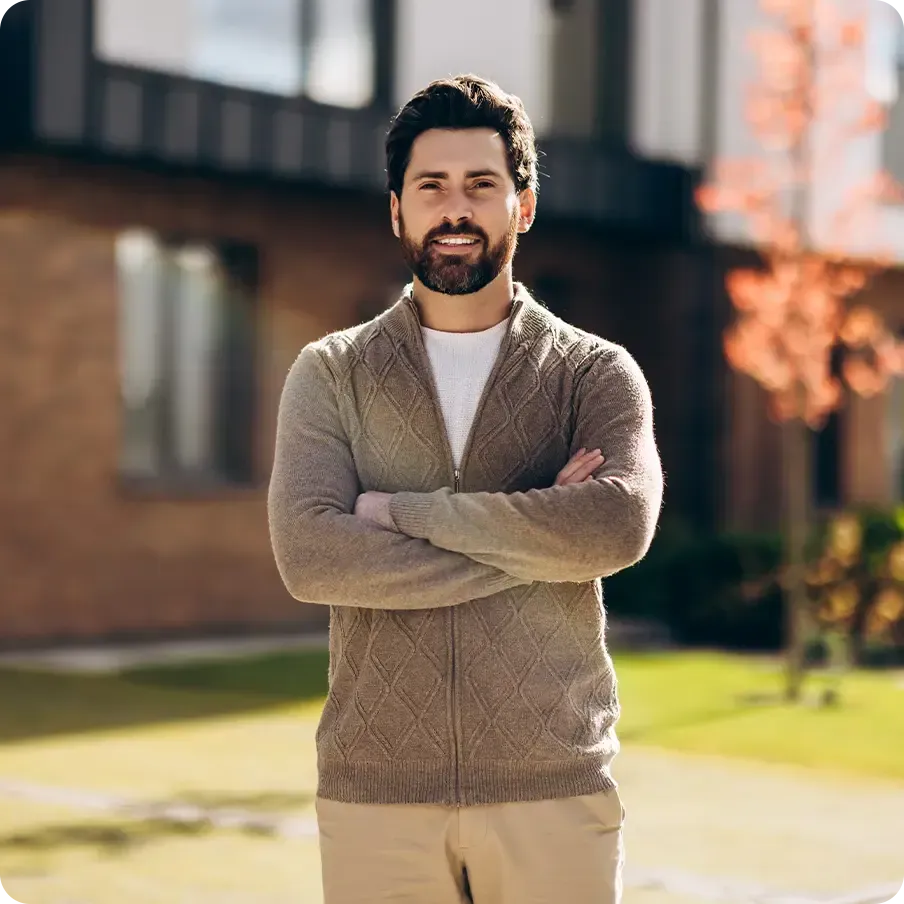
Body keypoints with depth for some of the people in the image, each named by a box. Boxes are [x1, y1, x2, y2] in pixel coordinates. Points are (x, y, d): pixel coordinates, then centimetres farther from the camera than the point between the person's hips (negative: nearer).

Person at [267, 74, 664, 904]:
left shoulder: (595, 374, 5)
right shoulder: (330, 375, 6)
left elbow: (618, 526, -15)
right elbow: (310, 555, -10)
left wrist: (400, 510, -11)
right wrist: (534, 536, -11)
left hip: (554, 788, 0)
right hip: (376, 793, 0)